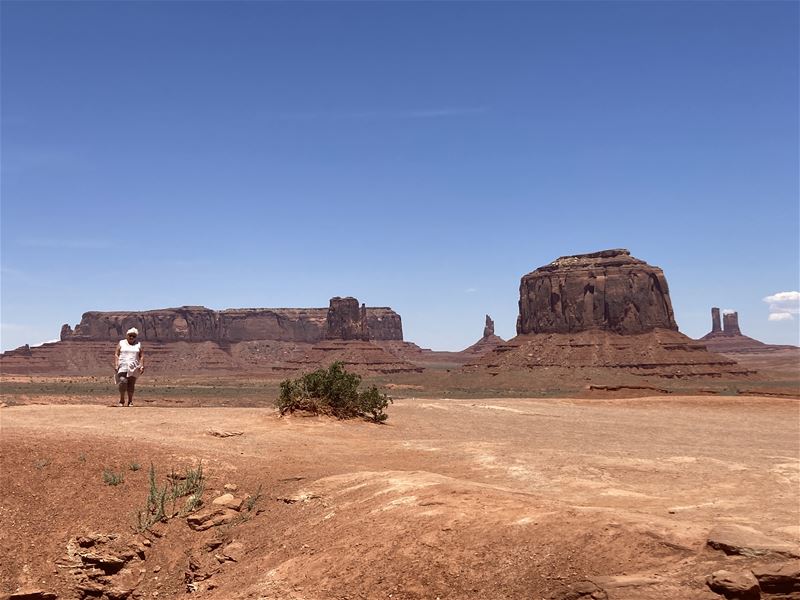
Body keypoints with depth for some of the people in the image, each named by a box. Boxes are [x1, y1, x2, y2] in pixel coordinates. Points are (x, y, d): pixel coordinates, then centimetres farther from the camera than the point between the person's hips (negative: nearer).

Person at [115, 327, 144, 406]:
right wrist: (116, 365, -7)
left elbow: (141, 356, 10)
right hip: (122, 367, -1)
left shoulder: (138, 345, 15)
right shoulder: (121, 343, 12)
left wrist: (141, 366, -3)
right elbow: (116, 354, 6)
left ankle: (130, 401, 8)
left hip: (133, 368, 1)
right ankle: (122, 400, -8)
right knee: (122, 382, -17)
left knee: (131, 384, -1)